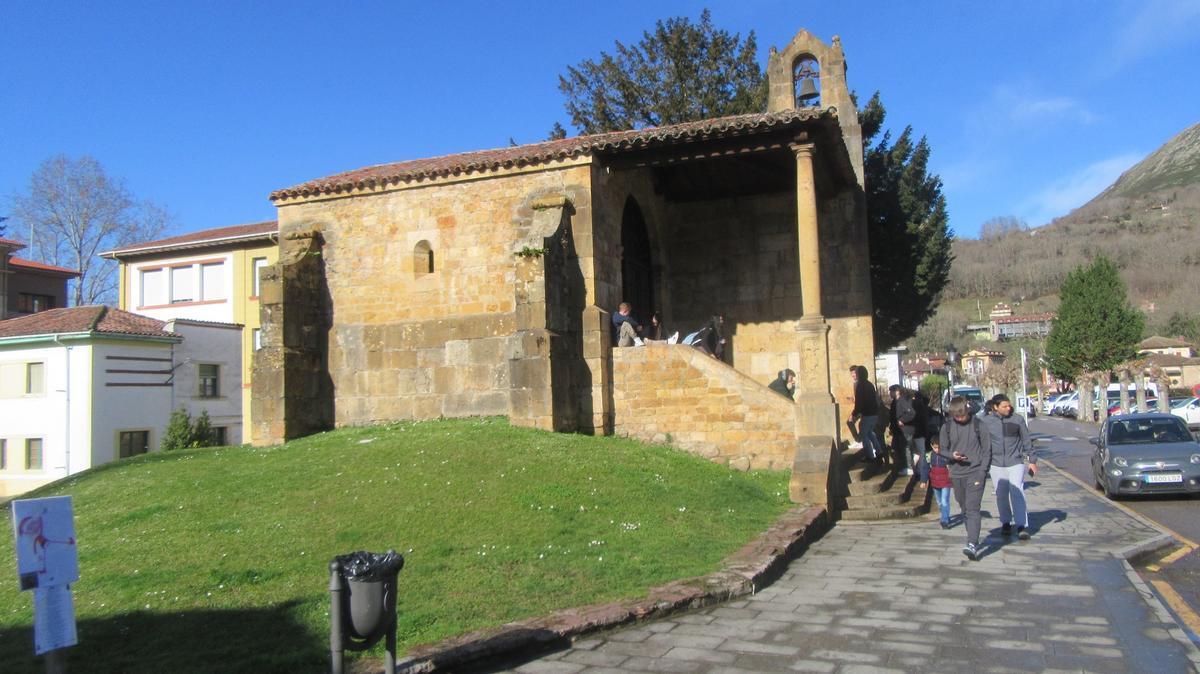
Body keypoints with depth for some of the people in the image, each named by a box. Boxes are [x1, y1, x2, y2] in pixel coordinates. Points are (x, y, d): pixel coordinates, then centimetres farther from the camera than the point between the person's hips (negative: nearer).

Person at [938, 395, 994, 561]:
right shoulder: (947, 427, 4)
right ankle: (974, 539, 28)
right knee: (964, 510, 13)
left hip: (975, 474, -4)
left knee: (972, 509, -14)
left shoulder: (978, 425, -4)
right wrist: (952, 456, -10)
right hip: (957, 475, 4)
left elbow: (987, 450, -1)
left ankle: (971, 545, -20)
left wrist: (982, 472, -10)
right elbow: (942, 449, 12)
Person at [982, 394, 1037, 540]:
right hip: (996, 464, 2)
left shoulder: (1017, 419, -2)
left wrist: (1032, 461, 6)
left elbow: (1026, 441, 5)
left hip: (1015, 462, -1)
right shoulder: (986, 422, -1)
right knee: (1001, 495, 9)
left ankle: (1022, 526, -8)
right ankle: (1006, 522, 25)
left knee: (1017, 493, -10)